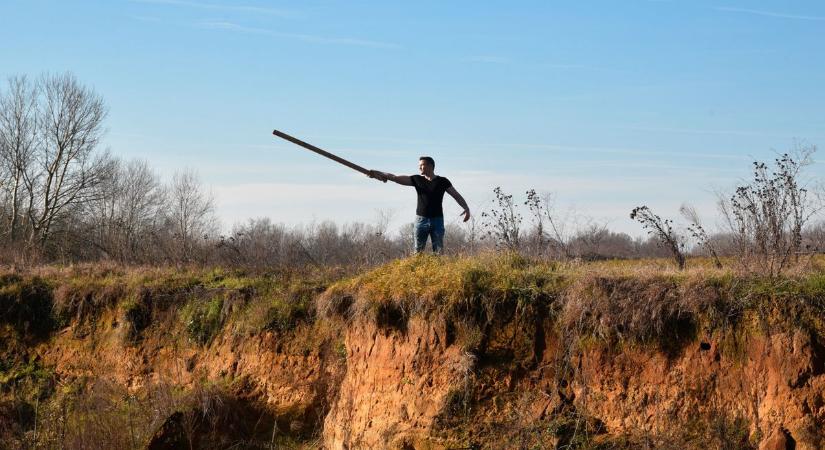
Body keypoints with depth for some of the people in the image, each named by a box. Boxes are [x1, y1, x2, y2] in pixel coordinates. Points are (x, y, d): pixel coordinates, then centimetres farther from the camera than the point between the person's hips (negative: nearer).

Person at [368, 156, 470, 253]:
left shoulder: (442, 181, 3)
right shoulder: (417, 179, 5)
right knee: (418, 251, -1)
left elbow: (456, 195, 3)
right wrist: (380, 174, -17)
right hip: (421, 219, 1)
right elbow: (396, 178, -3)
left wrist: (466, 208, -13)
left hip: (437, 220, -1)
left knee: (438, 251, -2)